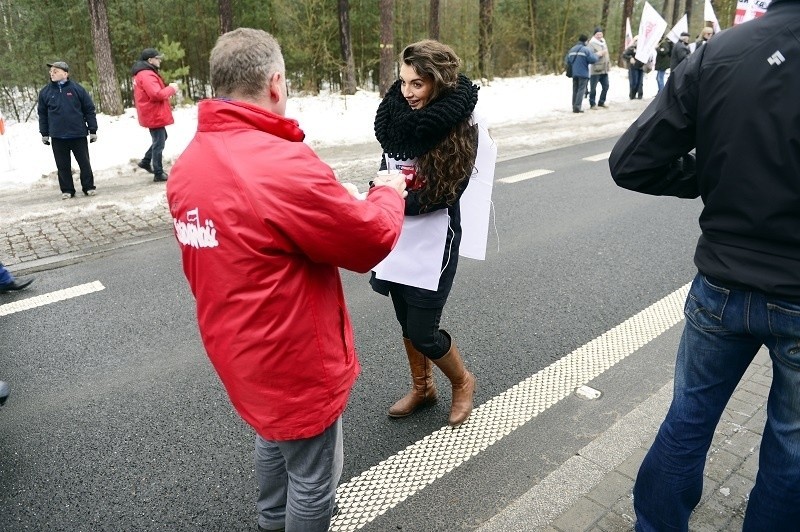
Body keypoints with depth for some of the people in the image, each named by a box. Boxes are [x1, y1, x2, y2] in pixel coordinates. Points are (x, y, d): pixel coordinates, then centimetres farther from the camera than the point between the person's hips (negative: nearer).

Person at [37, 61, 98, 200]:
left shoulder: (76, 89, -2)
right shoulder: (45, 91, 5)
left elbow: (89, 110, 1)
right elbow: (42, 114, 10)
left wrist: (93, 130, -2)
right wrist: (44, 133, 8)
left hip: (78, 134, -2)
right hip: (57, 136, 2)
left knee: (84, 163, 5)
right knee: (63, 166, 6)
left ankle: (89, 187, 16)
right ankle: (67, 190, 15)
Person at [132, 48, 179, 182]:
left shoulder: (144, 74, 15)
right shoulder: (146, 75, -20)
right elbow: (157, 94, -28)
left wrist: (168, 89, 4)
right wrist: (171, 88, -14)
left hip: (153, 114, 11)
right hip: (154, 115, -11)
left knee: (160, 139, 25)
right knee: (159, 143, -3)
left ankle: (146, 161, 30)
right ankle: (158, 173, 4)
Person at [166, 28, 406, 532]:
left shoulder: (187, 166, -3)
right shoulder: (285, 165, -29)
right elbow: (373, 240, -20)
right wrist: (389, 193, 0)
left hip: (240, 351, 9)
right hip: (295, 361, -9)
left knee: (274, 436, 34)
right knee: (314, 476, 16)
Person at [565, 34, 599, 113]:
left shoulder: (572, 49, 10)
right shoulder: (586, 49, -9)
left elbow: (567, 60, 11)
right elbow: (593, 59, -14)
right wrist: (597, 56, 5)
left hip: (574, 73, 6)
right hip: (583, 73, -6)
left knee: (575, 90, 11)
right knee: (581, 90, -4)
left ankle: (574, 107, 12)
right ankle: (577, 107, -12)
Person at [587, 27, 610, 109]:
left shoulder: (603, 42, 17)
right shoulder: (592, 43, -7)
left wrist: (608, 63, 19)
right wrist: (599, 54, -23)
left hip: (604, 69, 8)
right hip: (595, 69, -8)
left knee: (605, 86, 11)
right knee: (593, 88, -3)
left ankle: (601, 102, 23)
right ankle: (592, 104, 7)